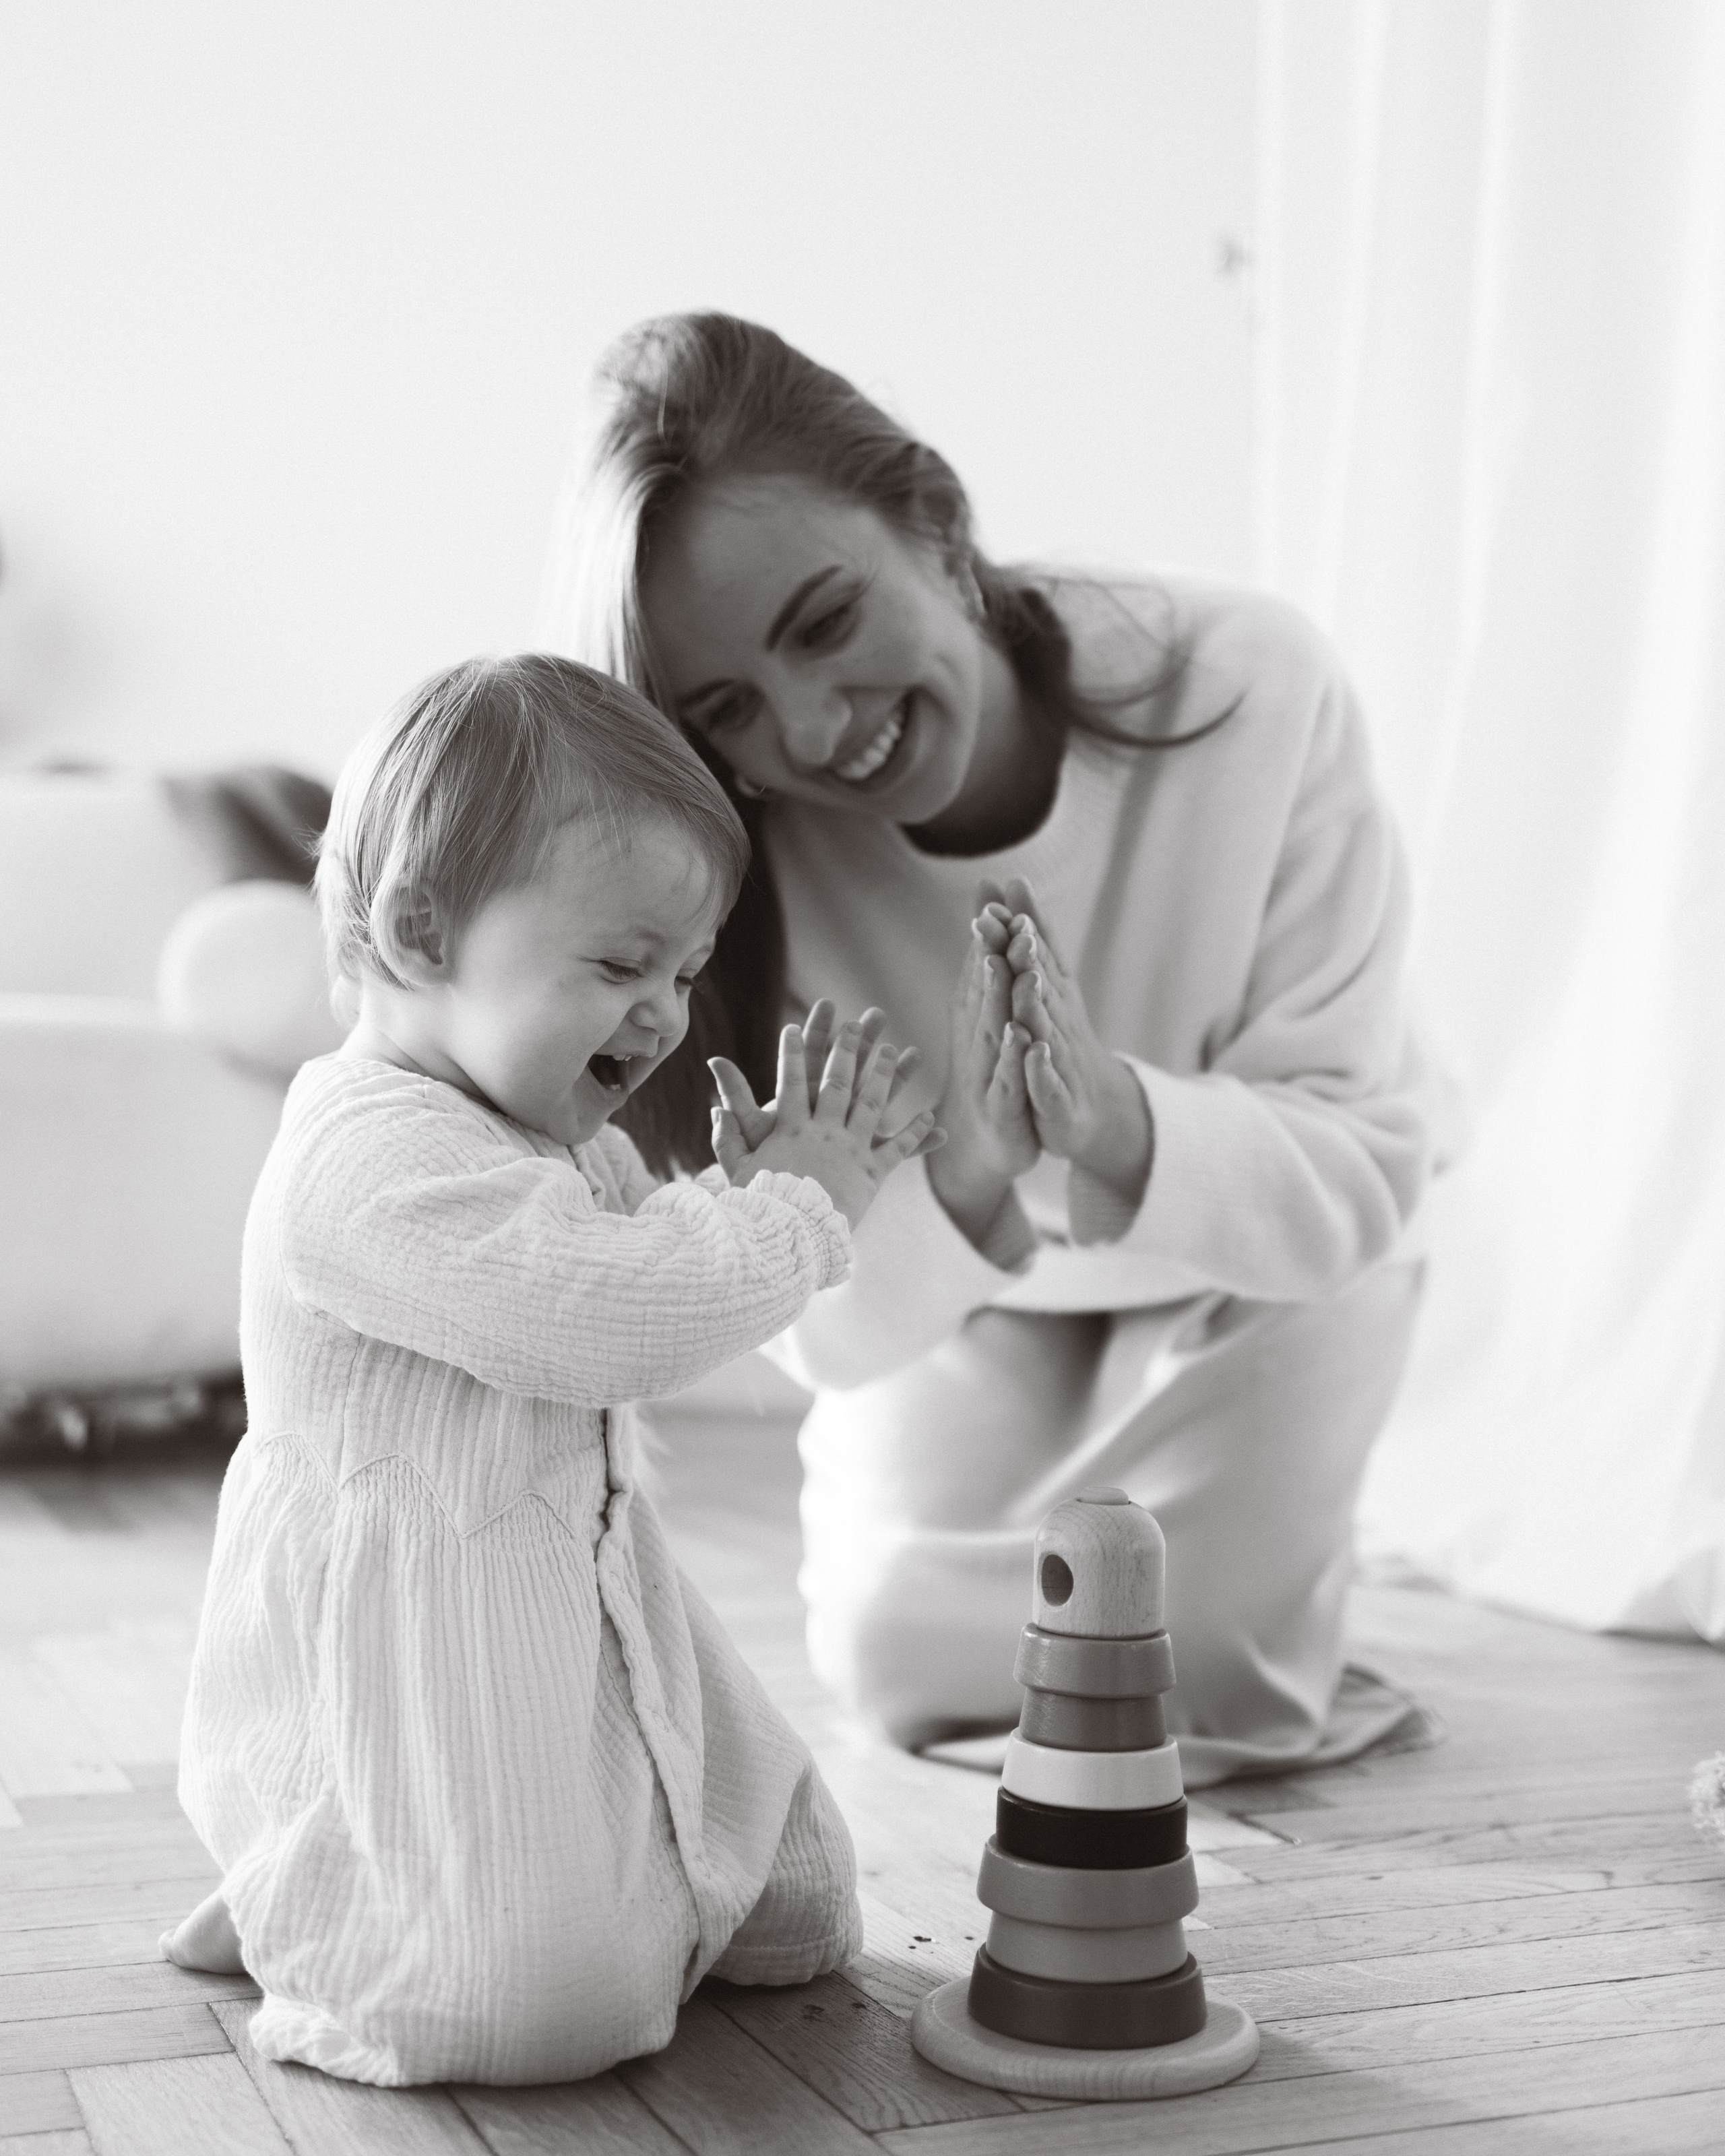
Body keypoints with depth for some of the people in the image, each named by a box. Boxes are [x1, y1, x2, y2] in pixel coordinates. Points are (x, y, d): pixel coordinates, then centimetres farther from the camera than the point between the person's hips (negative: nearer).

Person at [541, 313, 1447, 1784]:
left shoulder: (1255, 692, -36)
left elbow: (1366, 1166, -30)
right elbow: (826, 1333, -28)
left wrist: (1117, 1120, -51)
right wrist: (958, 1181, -50)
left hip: (1255, 1255, -1)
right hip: (963, 1286, 2)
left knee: (1196, 1680, -4)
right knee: (914, 1672, 5)